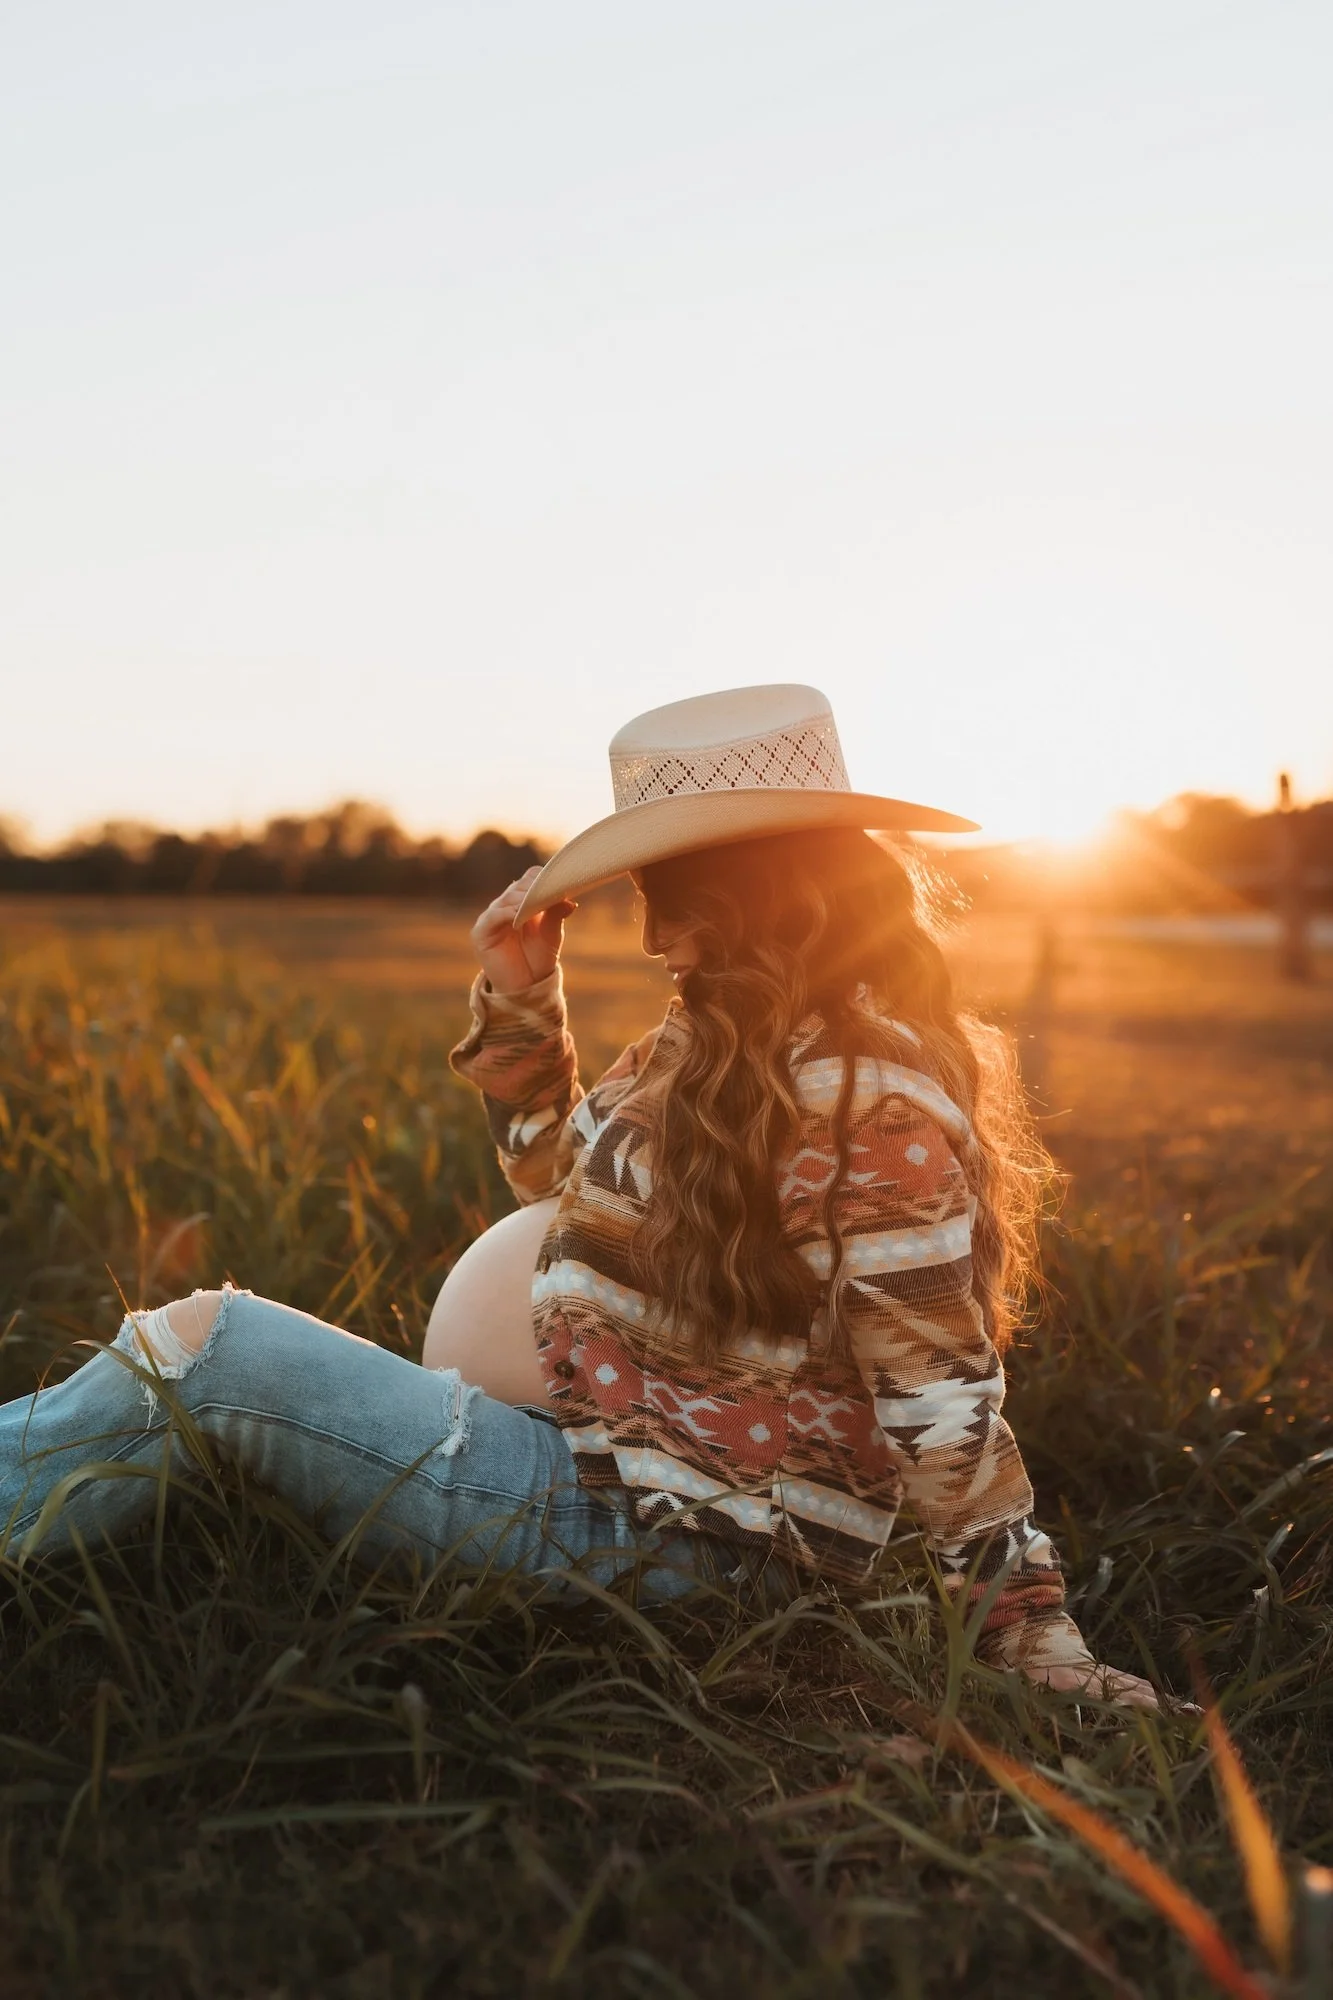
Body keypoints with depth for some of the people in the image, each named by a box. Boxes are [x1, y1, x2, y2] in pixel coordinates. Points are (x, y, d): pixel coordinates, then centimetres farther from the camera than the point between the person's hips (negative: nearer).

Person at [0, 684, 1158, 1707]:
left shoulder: (868, 1104, -21)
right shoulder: (741, 1045, 8)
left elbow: (947, 1406, -19)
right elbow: (565, 1174, 20)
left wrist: (1036, 1639, -15)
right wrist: (519, 994, 9)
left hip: (660, 1538, -9)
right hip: (612, 1470, 9)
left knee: (201, 1346, -9)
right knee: (213, 1349, 7)